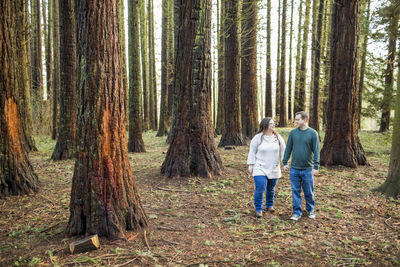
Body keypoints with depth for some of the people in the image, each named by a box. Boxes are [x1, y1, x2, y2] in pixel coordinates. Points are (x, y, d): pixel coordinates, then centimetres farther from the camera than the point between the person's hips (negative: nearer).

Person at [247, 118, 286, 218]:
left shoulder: (278, 137, 3)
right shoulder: (258, 137, -6)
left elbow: (283, 151, 10)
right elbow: (252, 152, -2)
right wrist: (250, 165, -3)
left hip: (274, 169, 3)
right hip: (260, 169, -3)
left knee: (271, 189, 14)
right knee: (260, 188, -11)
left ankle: (269, 205, 36)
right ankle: (258, 209, 4)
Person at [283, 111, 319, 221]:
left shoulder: (313, 133, -4)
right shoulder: (293, 133, 4)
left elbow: (316, 151, -6)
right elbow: (288, 148, 9)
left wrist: (316, 166, -11)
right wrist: (285, 162, 5)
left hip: (308, 169, -2)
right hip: (294, 169, 2)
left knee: (309, 192, 9)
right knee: (295, 191, 6)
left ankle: (311, 210, 29)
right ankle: (297, 213, 16)